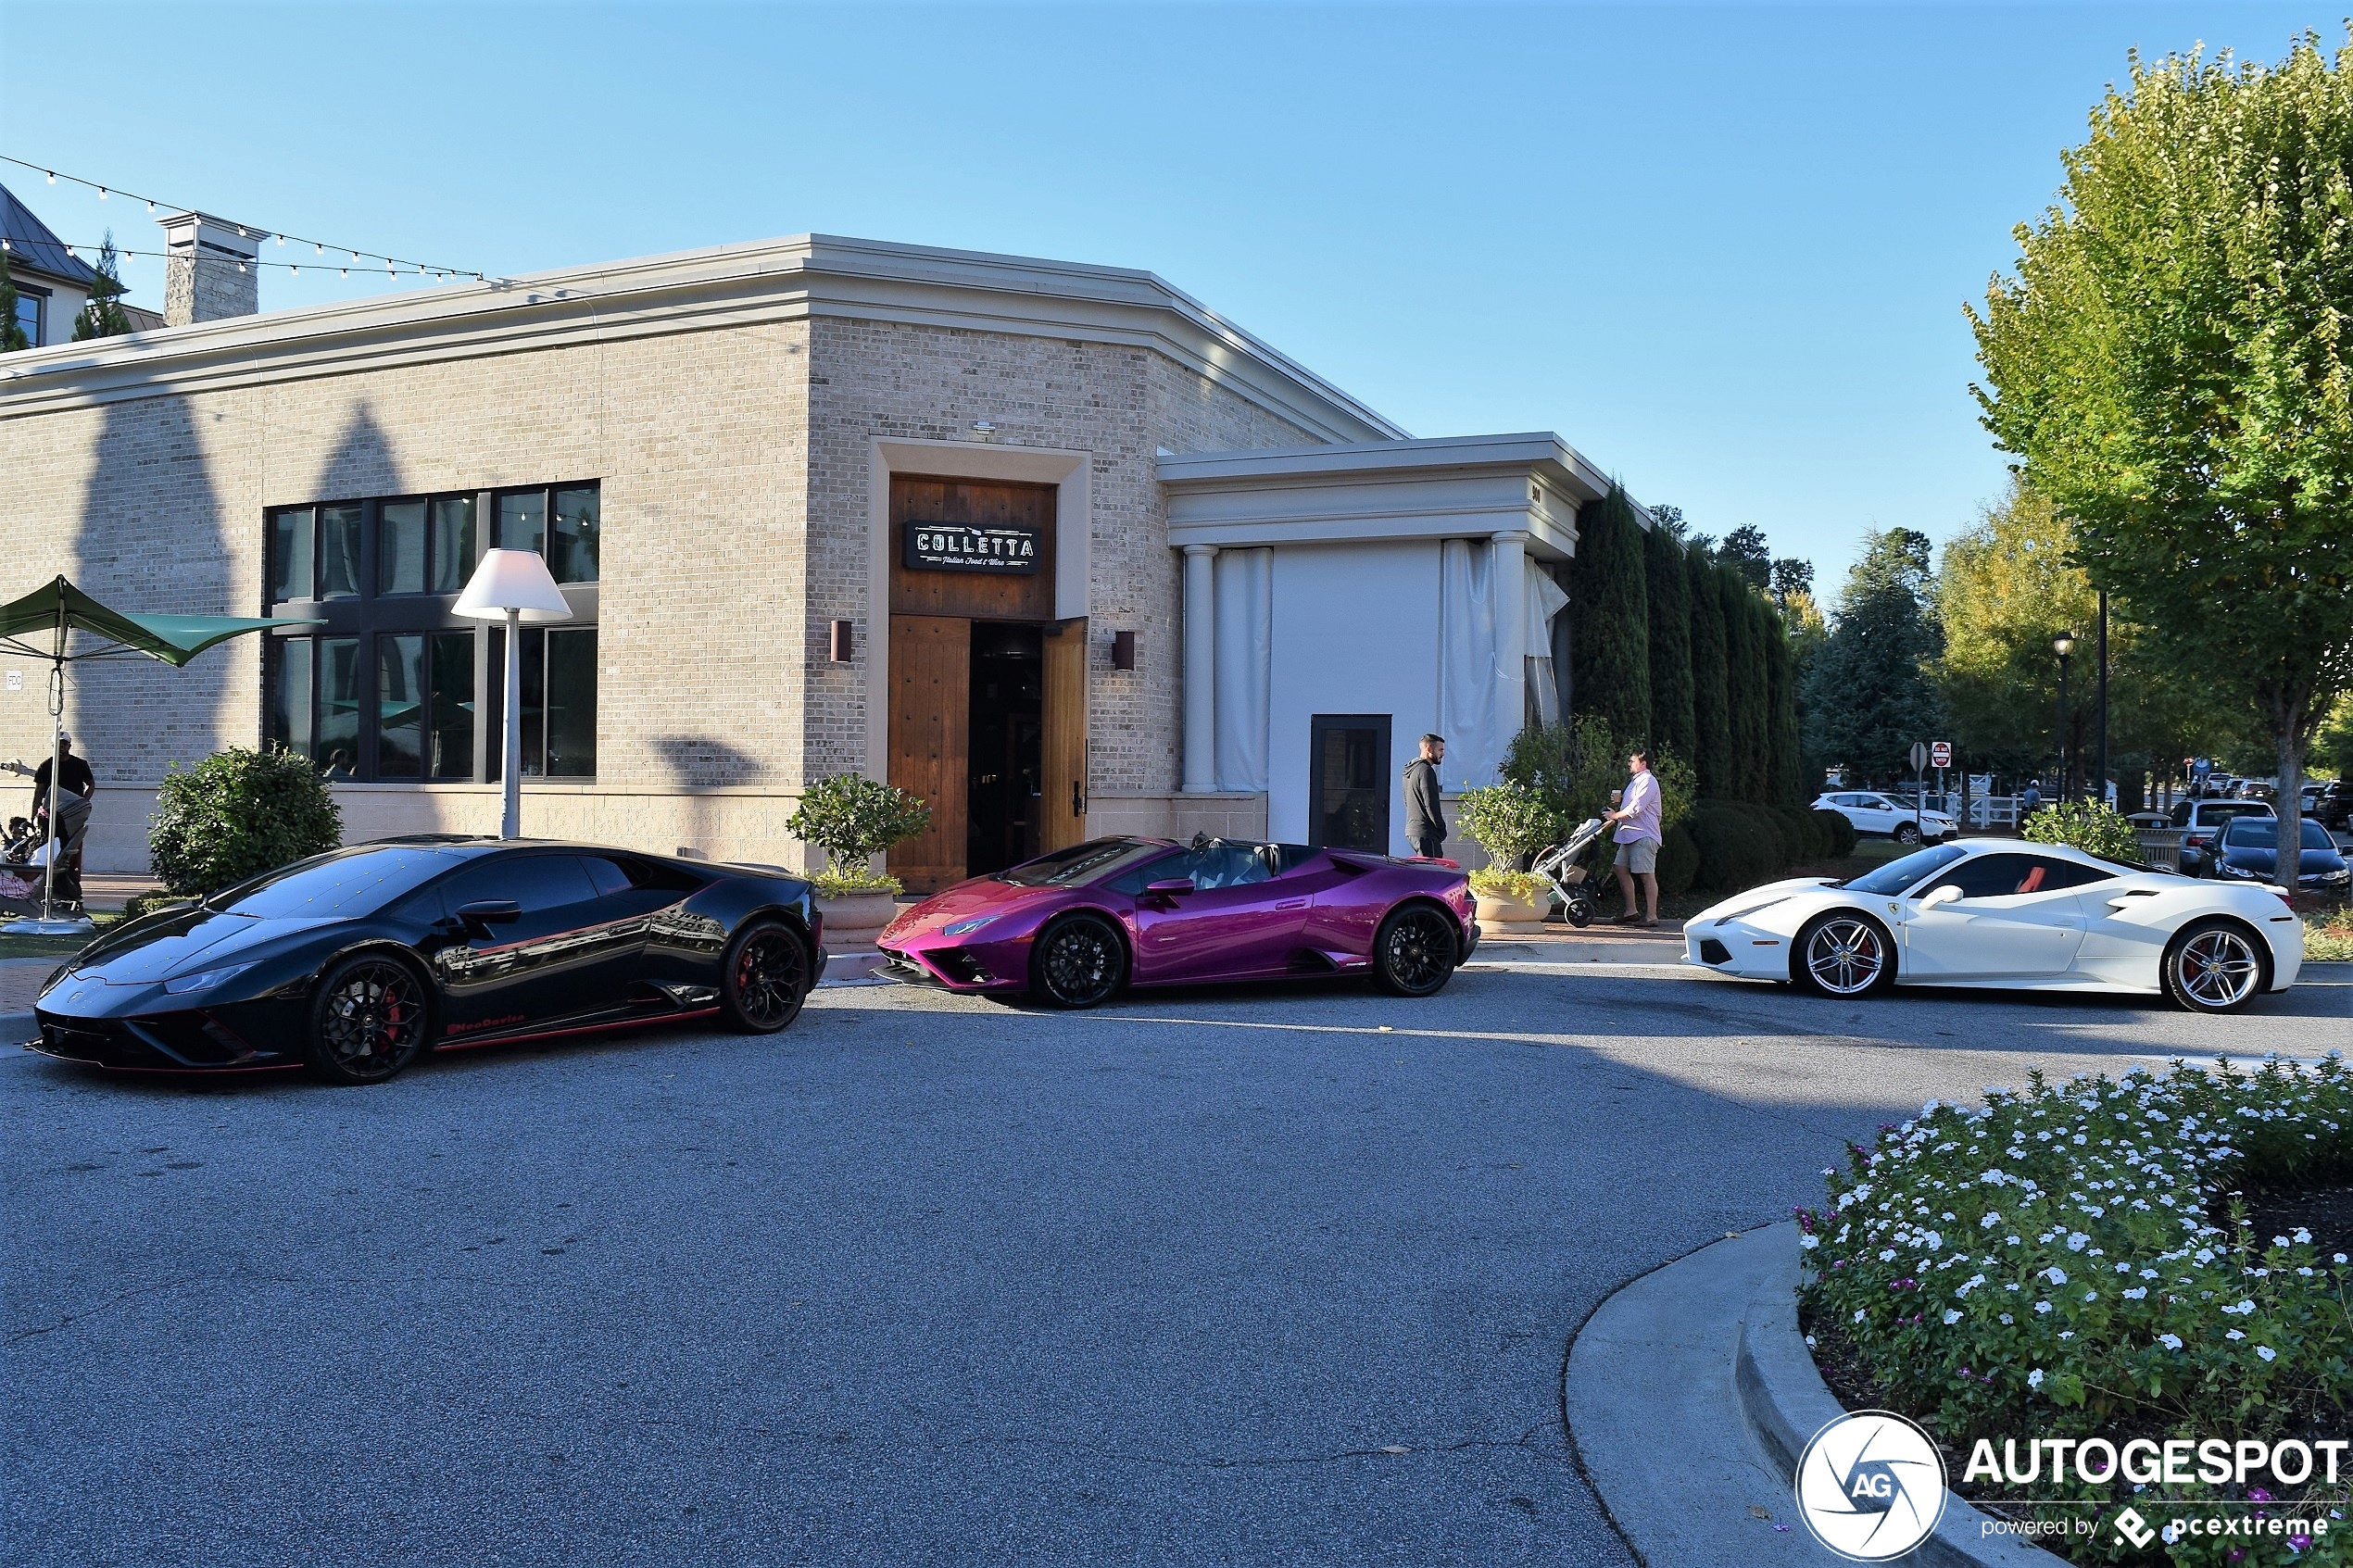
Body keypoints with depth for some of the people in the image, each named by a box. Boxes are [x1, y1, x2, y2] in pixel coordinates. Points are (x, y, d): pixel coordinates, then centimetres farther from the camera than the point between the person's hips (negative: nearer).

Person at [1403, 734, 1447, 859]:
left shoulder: (1409, 770, 18)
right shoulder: (1425, 770, -13)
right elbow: (1431, 804, -17)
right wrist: (1442, 829, -8)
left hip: (1411, 830, 10)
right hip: (1425, 832, -10)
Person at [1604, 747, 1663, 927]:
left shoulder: (1648, 781, -11)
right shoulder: (1636, 780, 22)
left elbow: (1636, 808, -18)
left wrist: (1616, 815, -8)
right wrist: (1620, 799, 12)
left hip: (1644, 835, -11)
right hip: (1630, 835, 11)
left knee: (1647, 875, -9)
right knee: (1621, 869, 7)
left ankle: (1652, 916, -7)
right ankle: (1631, 911, 11)